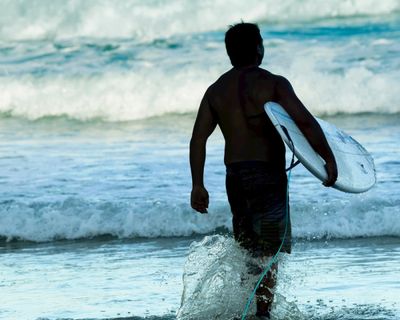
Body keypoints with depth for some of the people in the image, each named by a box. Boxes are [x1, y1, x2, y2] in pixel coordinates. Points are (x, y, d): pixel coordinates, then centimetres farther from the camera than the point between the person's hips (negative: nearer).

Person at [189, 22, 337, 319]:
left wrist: (198, 185, 6)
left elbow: (198, 139, 4)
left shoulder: (216, 90, 10)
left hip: (235, 177, 5)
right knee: (270, 251, -2)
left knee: (249, 252, 16)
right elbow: (305, 121, -17)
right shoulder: (273, 83, -6)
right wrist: (329, 158, -10)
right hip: (267, 174, -5)